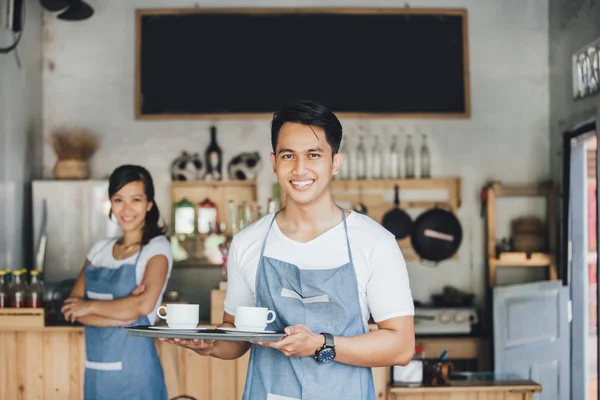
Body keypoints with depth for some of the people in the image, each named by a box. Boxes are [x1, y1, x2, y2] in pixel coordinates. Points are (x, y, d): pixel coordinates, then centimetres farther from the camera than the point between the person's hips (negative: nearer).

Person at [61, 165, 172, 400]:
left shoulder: (157, 248, -5)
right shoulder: (99, 250, 10)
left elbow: (144, 304, -20)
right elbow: (71, 308, 0)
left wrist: (90, 306, -8)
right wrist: (120, 315, -16)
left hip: (134, 370, -5)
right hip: (96, 371, 5)